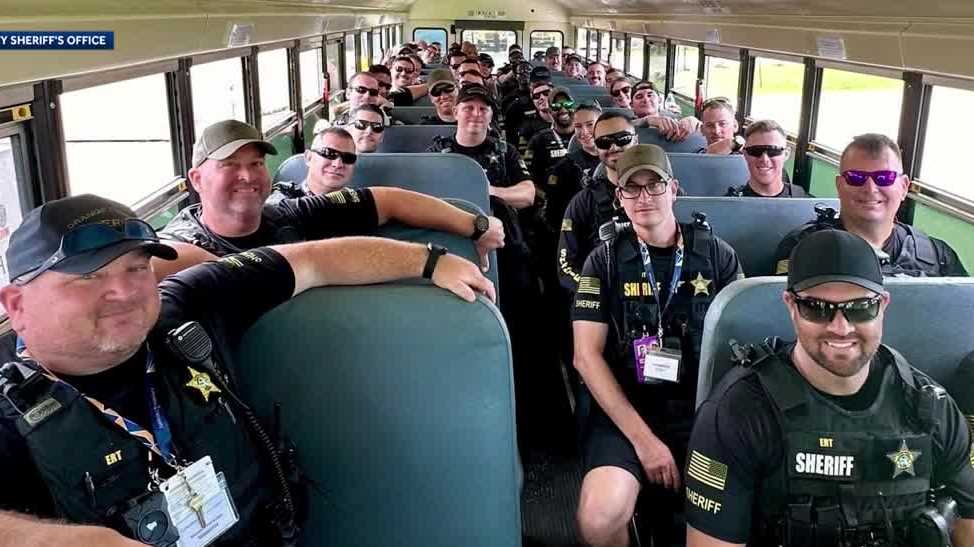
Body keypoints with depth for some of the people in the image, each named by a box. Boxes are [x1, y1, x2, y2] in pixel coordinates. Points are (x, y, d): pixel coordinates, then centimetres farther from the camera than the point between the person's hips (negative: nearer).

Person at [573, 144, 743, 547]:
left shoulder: (717, 255, 7)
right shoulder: (606, 260, 4)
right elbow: (587, 356, -3)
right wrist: (642, 437, -12)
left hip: (705, 412, 2)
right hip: (626, 411, -1)